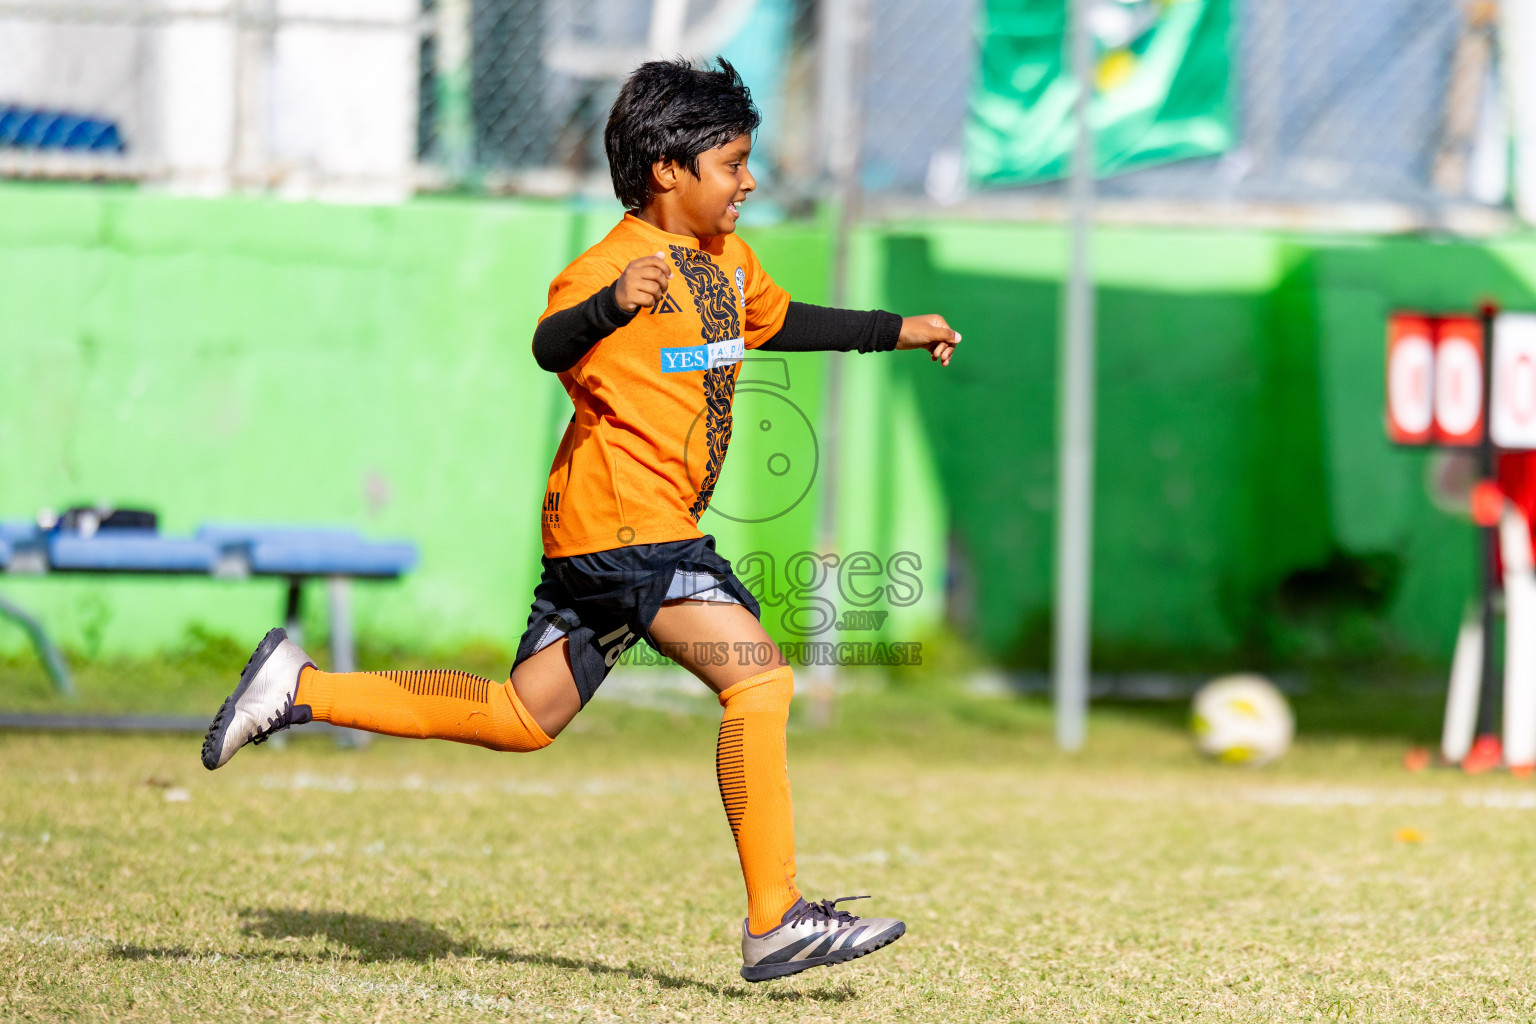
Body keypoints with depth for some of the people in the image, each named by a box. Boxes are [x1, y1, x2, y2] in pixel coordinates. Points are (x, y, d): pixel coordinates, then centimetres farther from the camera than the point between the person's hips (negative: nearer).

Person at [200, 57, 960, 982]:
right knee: (759, 679, -17)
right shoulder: (614, 263, -14)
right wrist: (614, 304, -52)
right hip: (622, 518, -10)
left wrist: (897, 332, 38)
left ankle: (301, 688, 15)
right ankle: (777, 922, -15)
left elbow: (777, 322, 36)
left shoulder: (730, 258, 16)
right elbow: (553, 346, -32)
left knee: (522, 718, 12)